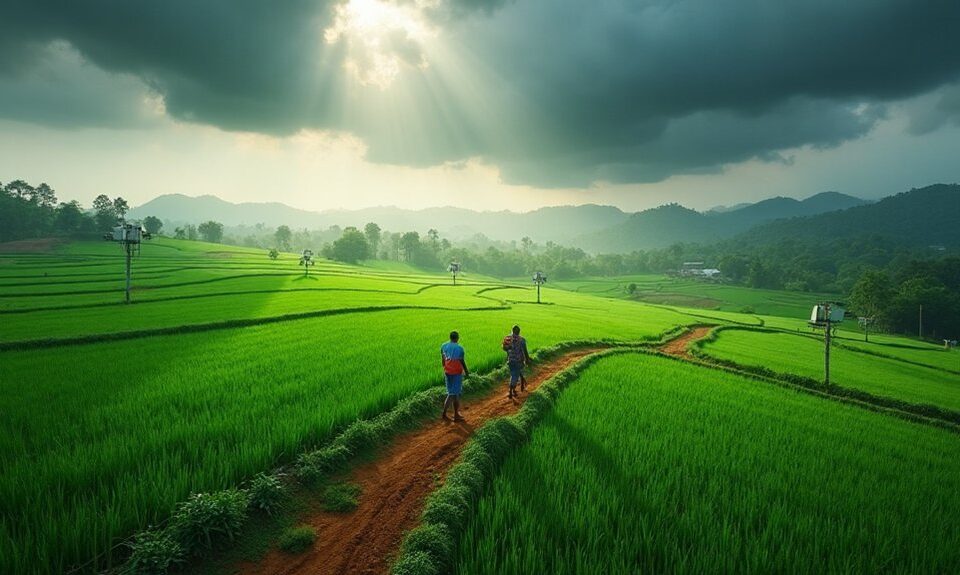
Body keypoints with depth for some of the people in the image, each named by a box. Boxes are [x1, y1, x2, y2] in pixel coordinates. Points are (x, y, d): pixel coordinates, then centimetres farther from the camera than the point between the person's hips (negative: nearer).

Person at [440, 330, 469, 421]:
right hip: (456, 373, -6)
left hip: (447, 372, 6)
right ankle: (444, 413, -3)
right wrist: (466, 372, 4)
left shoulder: (443, 346, 3)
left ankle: (456, 414, 20)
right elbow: (462, 361, -8)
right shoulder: (459, 348, -14)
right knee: (453, 394, 1)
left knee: (455, 393, 15)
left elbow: (442, 360, 9)